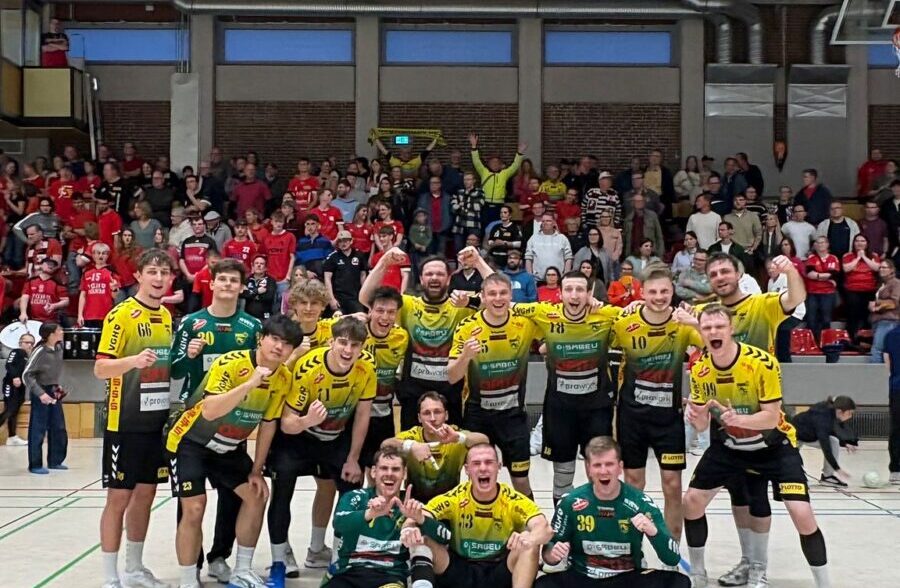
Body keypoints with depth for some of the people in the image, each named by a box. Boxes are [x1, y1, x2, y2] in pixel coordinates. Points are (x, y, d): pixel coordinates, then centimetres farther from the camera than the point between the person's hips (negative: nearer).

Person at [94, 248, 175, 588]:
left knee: (145, 494, 13)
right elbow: (100, 368, -17)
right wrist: (133, 360, -35)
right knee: (119, 497, -2)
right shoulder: (121, 314, -11)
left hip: (157, 420, 7)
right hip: (126, 421, -7)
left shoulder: (166, 317, 10)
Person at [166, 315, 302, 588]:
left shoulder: (283, 378, -8)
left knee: (256, 496, 5)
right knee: (194, 508, -16)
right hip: (191, 441, -7)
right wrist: (250, 384, -46)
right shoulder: (231, 363, -28)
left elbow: (268, 424, 4)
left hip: (229, 447, 7)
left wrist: (256, 471, 5)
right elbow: (209, 412, -39)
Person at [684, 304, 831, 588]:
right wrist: (698, 417, -28)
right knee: (691, 502, 1)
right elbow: (702, 425, -4)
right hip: (729, 445, 5)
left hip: (774, 444, -5)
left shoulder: (762, 363, -27)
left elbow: (771, 418, -25)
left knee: (802, 515, -18)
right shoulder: (699, 370, -11)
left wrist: (740, 419, -43)